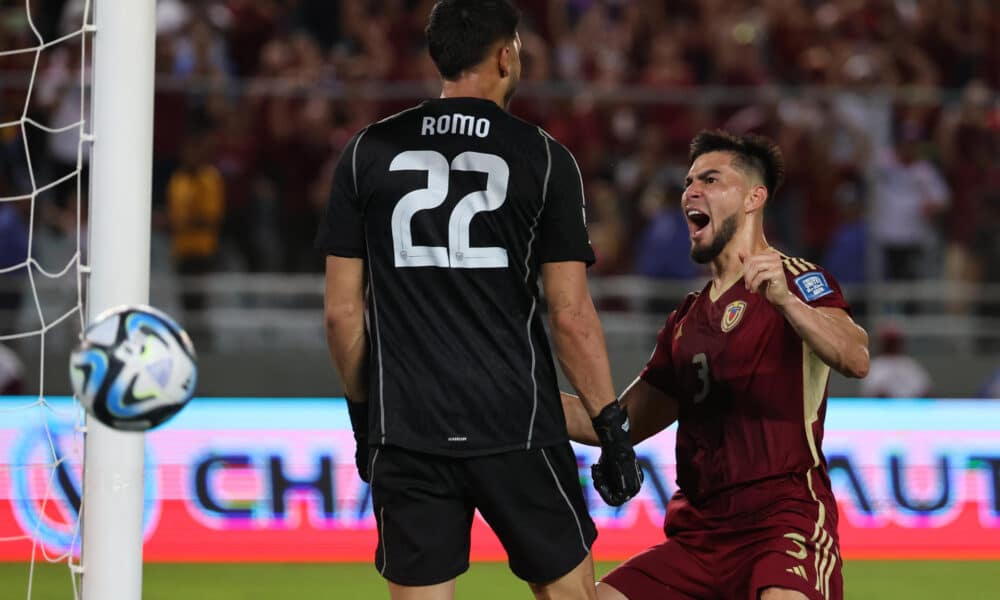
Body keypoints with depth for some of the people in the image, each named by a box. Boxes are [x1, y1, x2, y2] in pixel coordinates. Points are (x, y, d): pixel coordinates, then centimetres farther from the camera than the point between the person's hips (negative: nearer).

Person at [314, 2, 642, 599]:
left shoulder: (369, 153, 5)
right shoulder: (543, 158, -2)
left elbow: (342, 312, 5)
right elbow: (571, 315, -4)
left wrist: (364, 414, 17)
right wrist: (612, 427, 3)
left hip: (404, 431, 2)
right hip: (519, 430, -2)